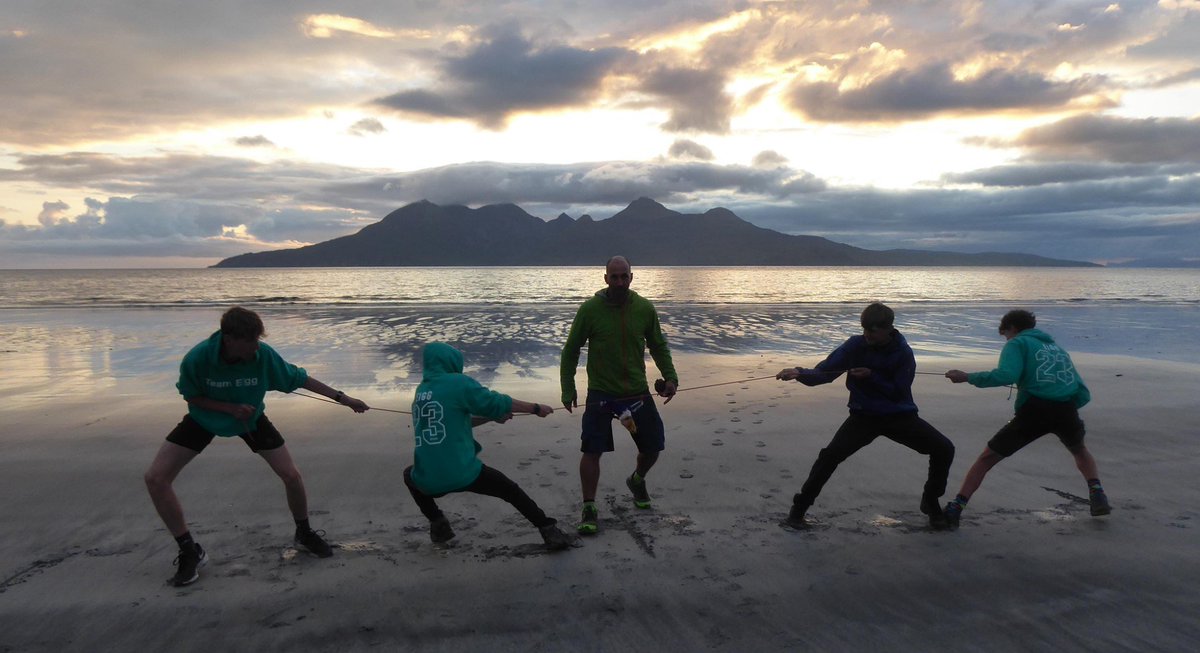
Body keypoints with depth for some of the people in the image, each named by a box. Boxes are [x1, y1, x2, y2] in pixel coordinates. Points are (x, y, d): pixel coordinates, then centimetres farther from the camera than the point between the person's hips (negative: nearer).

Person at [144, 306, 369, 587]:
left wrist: (341, 397, -17)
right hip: (205, 419, 0)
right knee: (155, 478, -13)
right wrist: (231, 408, -29)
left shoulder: (264, 354, -30)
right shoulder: (197, 358, -33)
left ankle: (304, 532, 23)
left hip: (251, 419, 1)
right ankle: (190, 551, 1)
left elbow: (299, 379, -16)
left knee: (292, 475, -7)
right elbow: (191, 397, -15)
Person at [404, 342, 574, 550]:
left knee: (410, 474, 38)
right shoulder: (458, 383, -5)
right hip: (462, 474, -4)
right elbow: (498, 401, -2)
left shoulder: (421, 391, 15)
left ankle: (437, 524, 27)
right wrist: (536, 408, 10)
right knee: (510, 490, 15)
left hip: (427, 480, 5)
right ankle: (549, 531, 8)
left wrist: (492, 417, 27)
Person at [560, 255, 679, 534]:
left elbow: (659, 346, 10)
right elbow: (570, 351, -1)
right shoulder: (590, 309, -10)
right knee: (591, 451, -9)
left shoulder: (644, 308, -3)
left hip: (638, 392, 3)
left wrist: (670, 376, -3)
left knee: (653, 446, 10)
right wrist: (568, 389, -3)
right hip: (601, 393, -3)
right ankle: (589, 510, 6)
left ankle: (637, 481, 42)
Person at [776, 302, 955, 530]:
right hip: (864, 415, -1)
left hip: (899, 416, 1)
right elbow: (824, 371, -17)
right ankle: (799, 508, -9)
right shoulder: (855, 345, -12)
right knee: (830, 454, -22)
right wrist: (800, 373, -36)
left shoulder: (903, 353, -13)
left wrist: (872, 375, -25)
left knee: (944, 449, -10)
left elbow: (900, 393, -13)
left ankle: (931, 502, 16)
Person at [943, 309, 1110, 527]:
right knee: (1080, 451, 39)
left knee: (986, 458, 6)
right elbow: (1083, 395, 23)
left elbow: (1006, 374, -10)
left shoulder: (1017, 343, 12)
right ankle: (1097, 496, 23)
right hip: (1066, 410, 5)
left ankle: (955, 509, -2)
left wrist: (967, 377, -5)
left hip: (1034, 410, -4)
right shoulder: (1058, 348, 29)